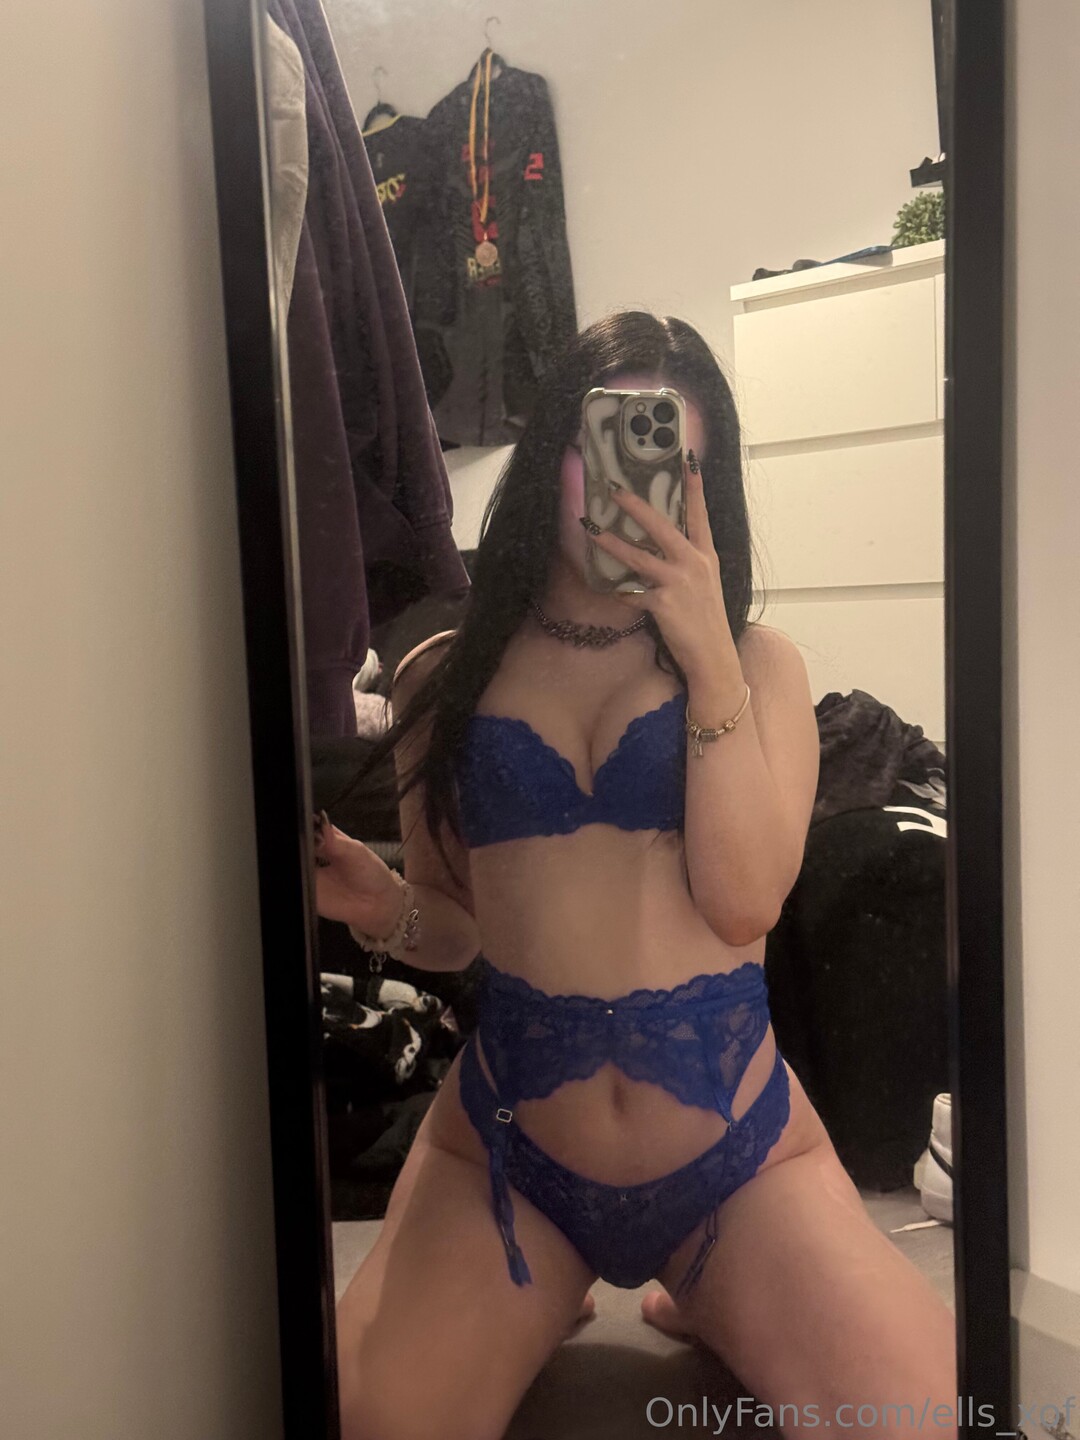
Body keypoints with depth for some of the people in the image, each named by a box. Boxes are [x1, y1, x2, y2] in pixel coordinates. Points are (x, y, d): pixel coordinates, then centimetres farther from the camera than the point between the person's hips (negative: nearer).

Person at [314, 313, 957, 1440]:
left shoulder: (757, 664, 2)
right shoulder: (444, 677, 2)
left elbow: (743, 902, -13)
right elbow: (456, 931, 8)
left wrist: (708, 653, -16)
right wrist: (383, 907, -14)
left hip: (737, 1149, 0)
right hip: (504, 1148, 1)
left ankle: (703, 1306, 14)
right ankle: (537, 1307, 15)